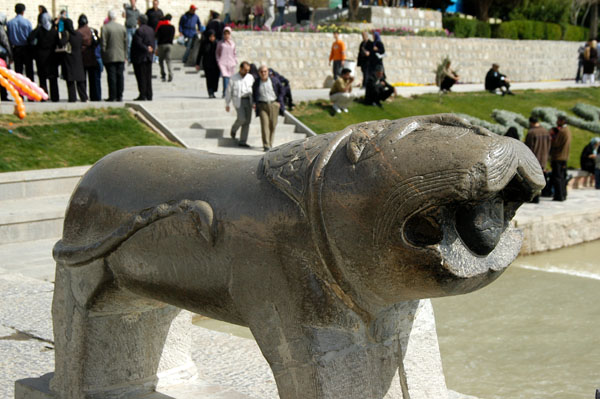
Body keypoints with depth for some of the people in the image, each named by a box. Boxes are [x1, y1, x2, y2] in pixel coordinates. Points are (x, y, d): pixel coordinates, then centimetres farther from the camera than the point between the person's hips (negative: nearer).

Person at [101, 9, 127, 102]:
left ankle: (112, 96, -3)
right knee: (120, 76, 6)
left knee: (111, 77, -2)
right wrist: (125, 55, 15)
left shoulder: (105, 28, -7)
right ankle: (120, 96, 7)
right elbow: (125, 43, 9)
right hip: (121, 56, 4)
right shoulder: (122, 27, 6)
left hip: (109, 57, -4)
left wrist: (103, 56, -1)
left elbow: (103, 43, -8)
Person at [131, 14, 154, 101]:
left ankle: (142, 95, -4)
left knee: (141, 77, -4)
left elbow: (138, 43, -20)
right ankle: (149, 96, 11)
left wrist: (147, 49, -12)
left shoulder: (139, 30, -14)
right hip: (149, 57, 7)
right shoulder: (151, 30, 10)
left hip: (140, 58, -7)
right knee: (148, 77, 10)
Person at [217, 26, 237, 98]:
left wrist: (235, 61, 12)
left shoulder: (232, 44, 15)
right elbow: (217, 53, 13)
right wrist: (218, 61, 2)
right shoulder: (220, 43, 9)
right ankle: (225, 93, -25)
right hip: (223, 63, -3)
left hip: (231, 63, 3)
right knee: (225, 77, -19)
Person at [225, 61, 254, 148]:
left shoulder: (250, 77, 7)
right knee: (242, 118, -18)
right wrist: (227, 104, 1)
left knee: (247, 121, -1)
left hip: (248, 101, 4)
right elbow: (228, 91, 2)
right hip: (238, 101, -4)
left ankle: (242, 141, 5)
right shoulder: (234, 78, -2)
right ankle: (234, 129, 16)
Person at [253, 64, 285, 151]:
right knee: (264, 124, -12)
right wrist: (256, 103, 6)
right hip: (262, 106, -1)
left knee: (272, 125, 4)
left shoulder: (274, 80, -1)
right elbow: (254, 94, 17)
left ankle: (270, 143, 21)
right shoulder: (256, 83, 2)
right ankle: (266, 146, -15)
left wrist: (279, 101, 1)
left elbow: (281, 91, 10)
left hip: (273, 105, 1)